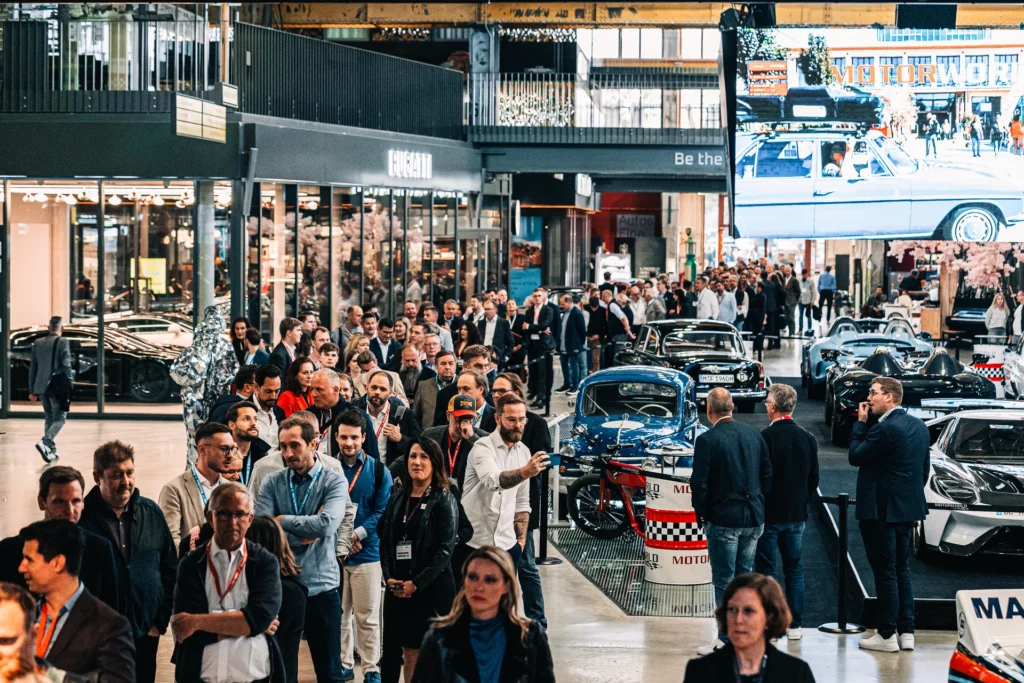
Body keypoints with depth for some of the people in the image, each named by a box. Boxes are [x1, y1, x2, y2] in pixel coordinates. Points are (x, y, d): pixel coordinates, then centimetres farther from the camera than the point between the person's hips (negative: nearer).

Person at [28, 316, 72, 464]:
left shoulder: (37, 343, 7)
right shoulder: (63, 342, -9)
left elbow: (32, 368, 10)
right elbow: (66, 366, -12)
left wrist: (32, 390, 16)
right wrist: (70, 388, -6)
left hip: (41, 387, 6)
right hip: (58, 386, -6)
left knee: (49, 418, 16)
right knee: (60, 418, -1)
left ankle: (51, 451, 16)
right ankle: (44, 442, -23)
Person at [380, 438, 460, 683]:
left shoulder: (444, 500, -4)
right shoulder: (398, 498, 11)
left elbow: (445, 549, -10)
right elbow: (385, 541, 11)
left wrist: (417, 584, -14)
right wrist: (389, 577, -4)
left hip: (433, 588, -4)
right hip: (398, 588, 4)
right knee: (408, 651, 4)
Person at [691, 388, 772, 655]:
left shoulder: (707, 440, -13)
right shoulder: (753, 434, 4)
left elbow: (699, 483, -14)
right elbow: (767, 474, 9)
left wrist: (701, 513, 0)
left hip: (723, 520, -6)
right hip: (754, 518, 6)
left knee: (723, 581, 0)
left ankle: (726, 639, 2)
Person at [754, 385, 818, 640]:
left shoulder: (765, 437, -16)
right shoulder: (808, 439, 2)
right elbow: (813, 479, 9)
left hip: (768, 513, -5)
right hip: (796, 514, 5)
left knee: (765, 570, 2)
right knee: (794, 569, 12)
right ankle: (794, 624, 15)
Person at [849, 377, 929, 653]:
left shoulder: (883, 429, -19)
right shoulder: (919, 426, 9)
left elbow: (855, 457, -12)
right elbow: (924, 467, 14)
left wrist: (860, 423, -5)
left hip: (881, 511, -8)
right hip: (908, 509, 8)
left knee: (885, 573, -3)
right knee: (901, 571, 15)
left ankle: (887, 636, 1)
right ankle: (906, 632, 16)